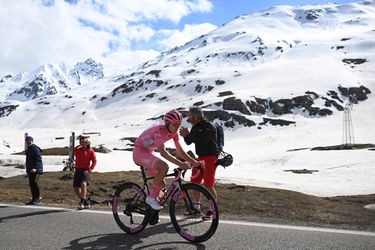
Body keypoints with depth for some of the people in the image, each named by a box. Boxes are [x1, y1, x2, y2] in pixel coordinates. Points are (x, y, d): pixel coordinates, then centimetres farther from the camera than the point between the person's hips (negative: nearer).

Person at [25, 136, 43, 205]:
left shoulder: (35, 148, -11)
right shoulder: (28, 149, 19)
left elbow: (38, 159, -19)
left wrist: (35, 168, -27)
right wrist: (28, 169, 23)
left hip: (35, 169, -10)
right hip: (30, 170, 10)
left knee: (34, 183, -14)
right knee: (31, 184, 9)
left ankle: (38, 199, -11)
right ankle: (34, 199, 14)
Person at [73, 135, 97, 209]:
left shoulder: (90, 151, 1)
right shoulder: (77, 150, 5)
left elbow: (94, 162, -3)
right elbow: (74, 151, -21)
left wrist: (89, 170, -16)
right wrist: (81, 145, -27)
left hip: (85, 171, -3)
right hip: (78, 170, 3)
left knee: (83, 184, -29)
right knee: (76, 189, 3)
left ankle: (82, 203, -25)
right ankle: (86, 203, 23)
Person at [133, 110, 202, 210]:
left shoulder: (174, 133, -5)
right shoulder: (159, 130, -29)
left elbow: (180, 151, -3)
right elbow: (163, 152, -38)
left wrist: (193, 162, -17)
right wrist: (180, 164, -45)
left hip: (148, 153, 8)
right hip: (139, 152, -8)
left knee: (161, 184, 2)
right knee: (164, 166, -31)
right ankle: (151, 197, -19)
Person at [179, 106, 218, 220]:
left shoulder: (209, 126, -15)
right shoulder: (195, 127, 11)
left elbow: (203, 141, -28)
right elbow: (189, 142, 12)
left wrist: (189, 135, -26)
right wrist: (185, 136, -9)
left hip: (210, 157, -8)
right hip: (200, 157, 9)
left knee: (208, 185, -9)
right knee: (195, 182, 9)